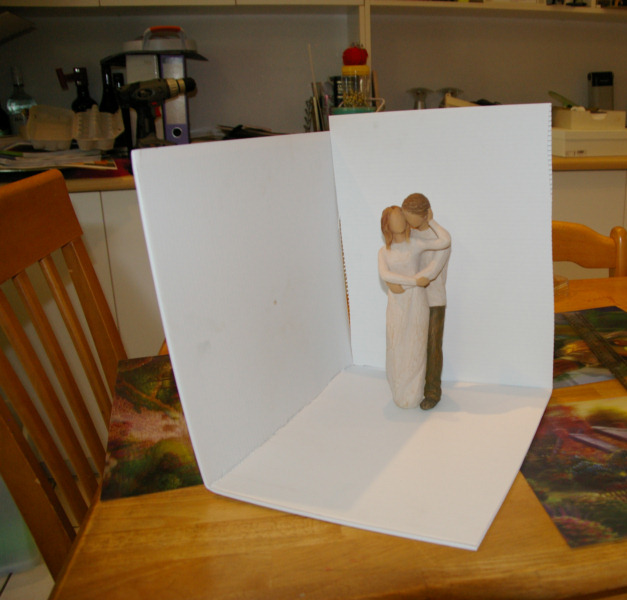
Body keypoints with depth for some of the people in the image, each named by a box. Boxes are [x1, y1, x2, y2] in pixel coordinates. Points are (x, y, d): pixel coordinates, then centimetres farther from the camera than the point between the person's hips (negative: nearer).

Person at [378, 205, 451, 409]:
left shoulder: (416, 244, -4)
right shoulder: (383, 252, 3)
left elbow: (445, 241, -17)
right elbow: (384, 275, -15)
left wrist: (431, 220, -5)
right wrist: (415, 281, -23)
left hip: (416, 302, -2)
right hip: (396, 305, 2)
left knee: (415, 349, 5)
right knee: (396, 349, 8)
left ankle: (413, 394, 21)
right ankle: (400, 393, 28)